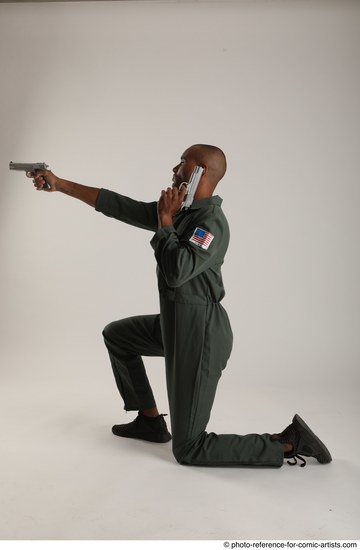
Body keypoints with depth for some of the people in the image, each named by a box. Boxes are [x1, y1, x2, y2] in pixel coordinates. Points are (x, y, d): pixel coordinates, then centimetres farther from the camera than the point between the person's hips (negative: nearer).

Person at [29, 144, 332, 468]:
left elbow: (176, 272, -32)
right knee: (116, 335, 27)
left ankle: (289, 443, 4)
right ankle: (151, 422, 29)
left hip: (199, 334, -9)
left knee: (189, 450, -1)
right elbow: (119, 205, 9)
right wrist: (58, 183, 12)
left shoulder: (212, 221, -20)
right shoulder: (178, 211, 7)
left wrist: (165, 221, -18)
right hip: (177, 324, 9)